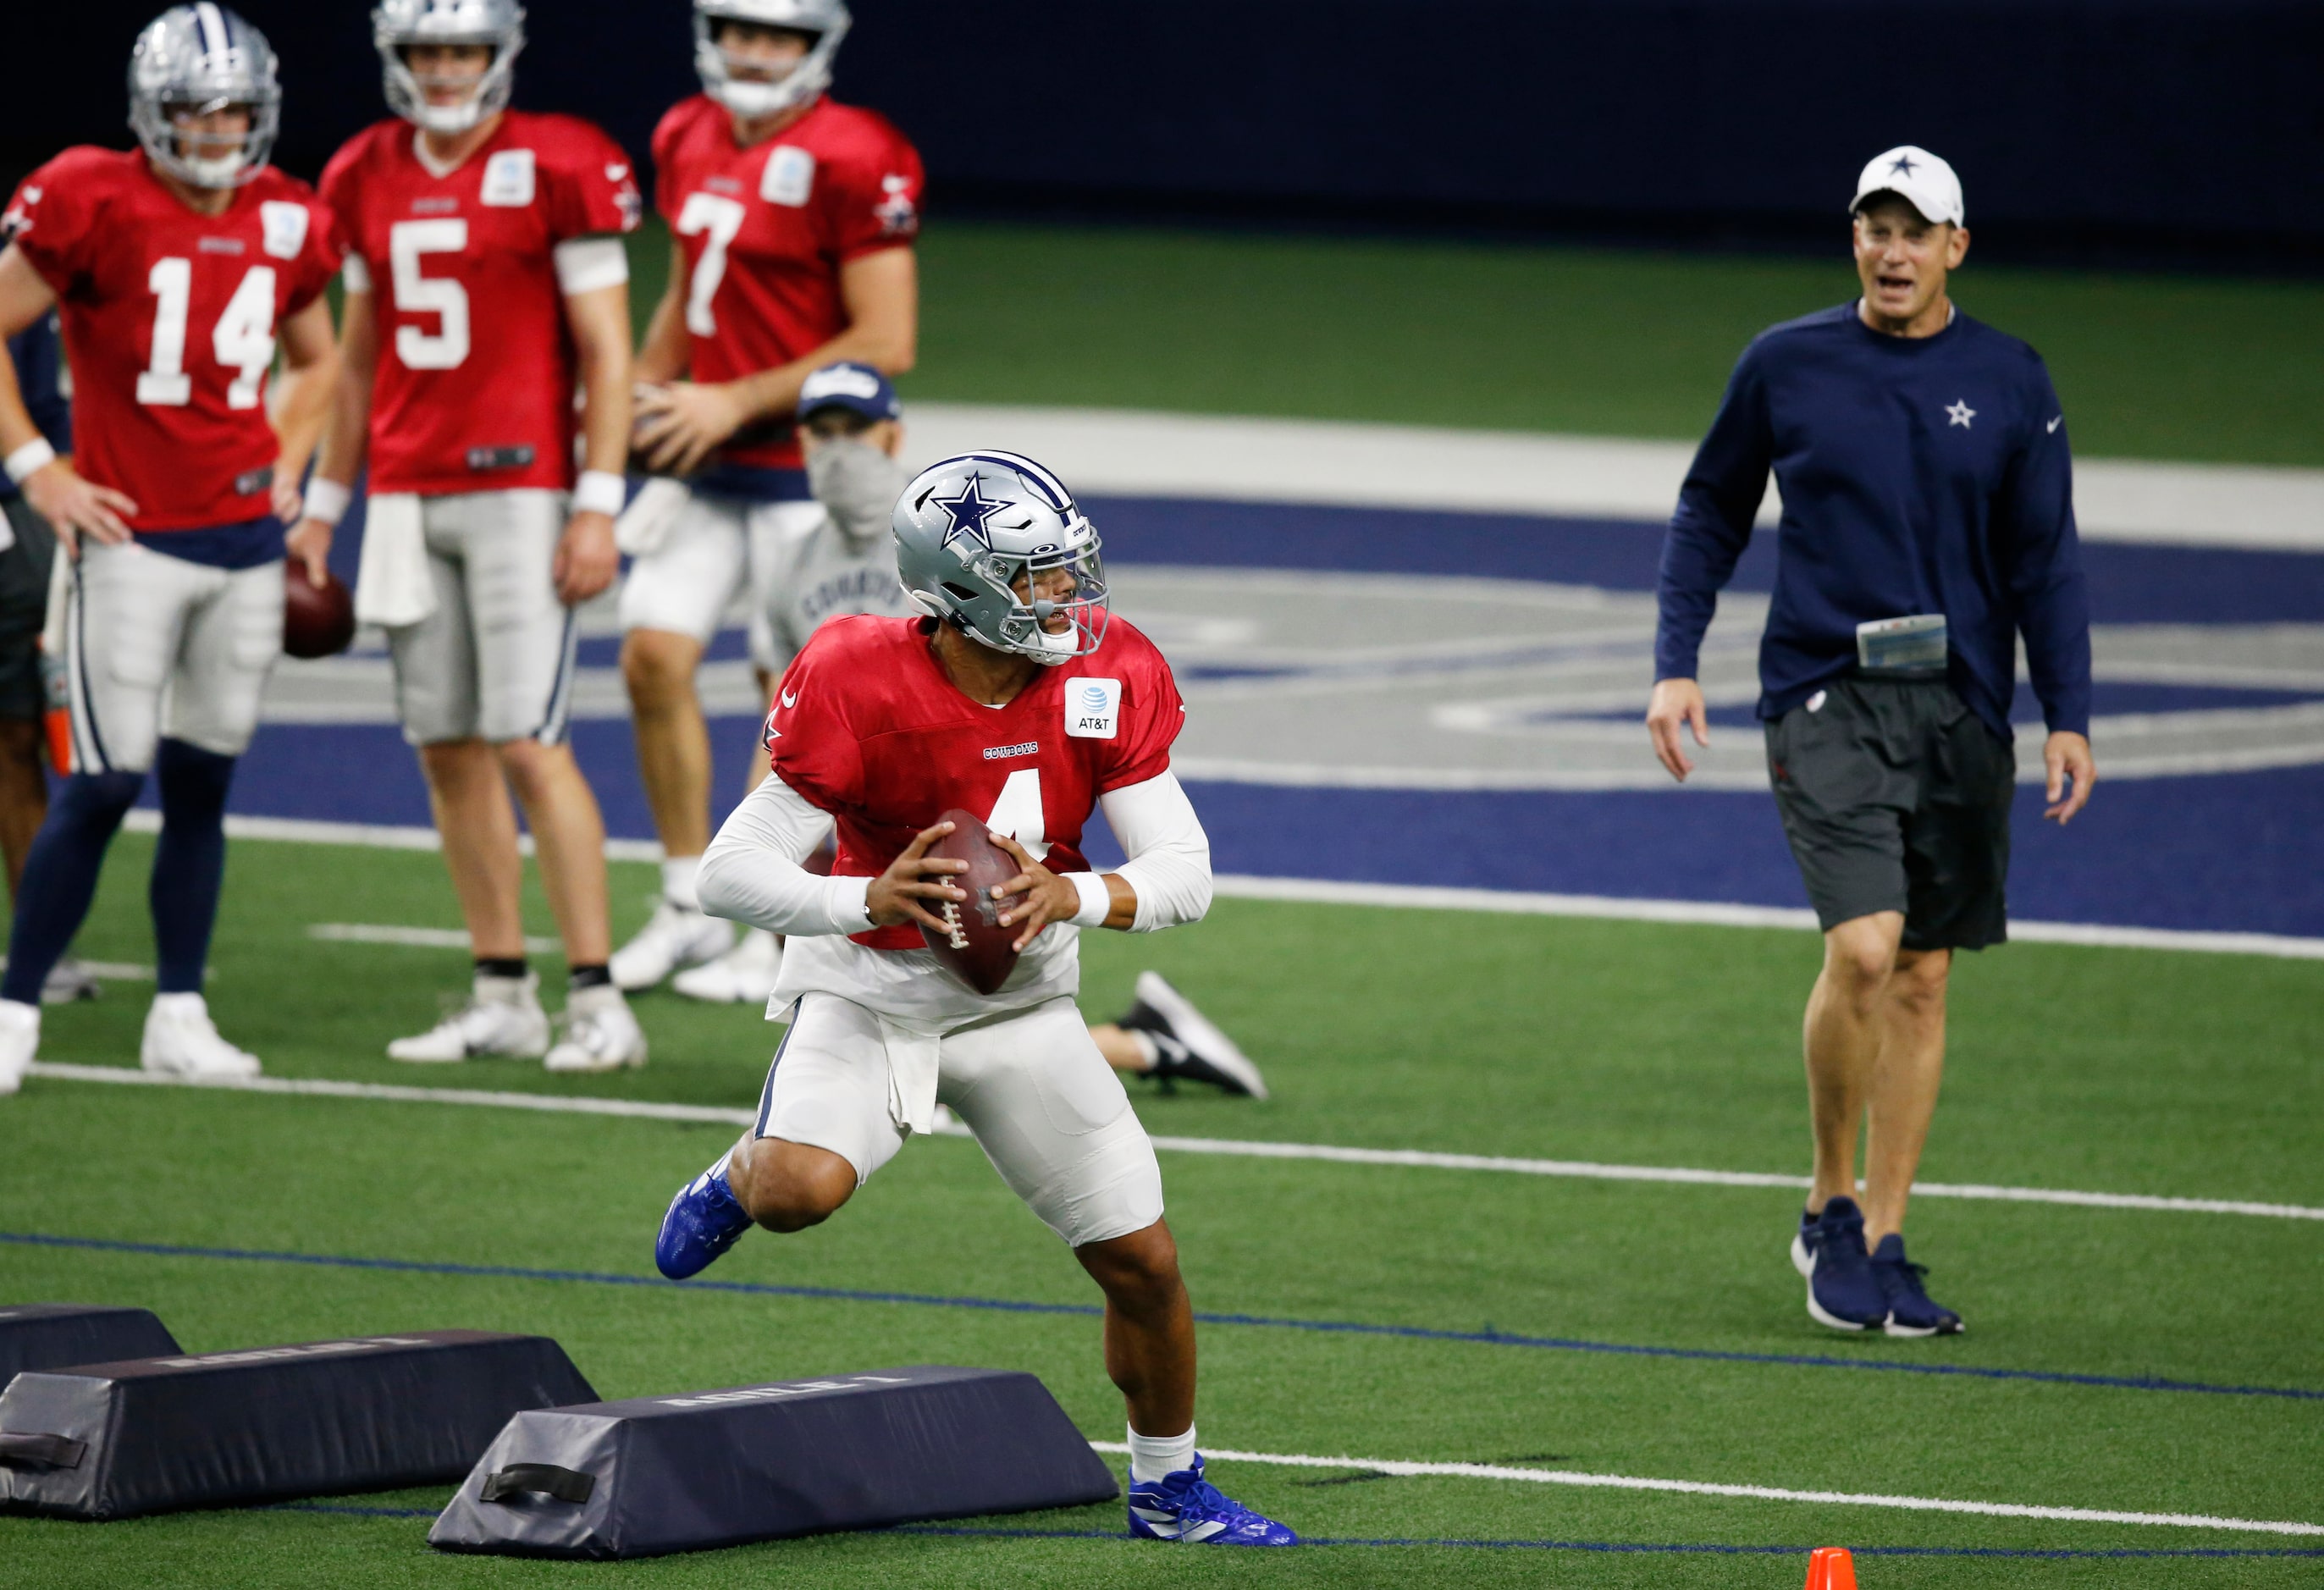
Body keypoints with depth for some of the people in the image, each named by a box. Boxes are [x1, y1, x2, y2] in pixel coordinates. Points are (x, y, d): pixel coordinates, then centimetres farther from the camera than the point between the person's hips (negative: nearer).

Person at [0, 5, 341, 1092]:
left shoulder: (287, 226, 6)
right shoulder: (94, 207, -10)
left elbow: (315, 361, 25)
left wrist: (284, 463, 12)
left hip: (245, 542, 5)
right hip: (132, 538, -5)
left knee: (204, 781, 9)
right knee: (104, 786, -8)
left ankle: (179, 1016, 17)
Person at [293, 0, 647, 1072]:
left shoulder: (556, 170, -7)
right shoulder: (366, 181, 11)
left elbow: (606, 351, -7)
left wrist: (598, 507, -13)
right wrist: (321, 507, 19)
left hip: (519, 490, -6)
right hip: (407, 494, 6)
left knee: (528, 744, -11)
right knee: (448, 750, 6)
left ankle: (597, 1002, -8)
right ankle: (503, 998, 13)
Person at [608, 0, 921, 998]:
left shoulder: (852, 163, -16)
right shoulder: (689, 142, 7)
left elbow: (885, 344, -17)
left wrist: (736, 402, -16)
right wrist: (645, 392, 5)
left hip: (808, 467, -7)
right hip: (707, 465, 7)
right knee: (654, 657, 0)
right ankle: (691, 905, 13)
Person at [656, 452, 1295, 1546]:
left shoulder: (1108, 680, -14)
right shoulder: (860, 691, -25)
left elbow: (1186, 874, -14)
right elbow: (732, 871, -23)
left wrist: (1073, 897, -34)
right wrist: (868, 900, -40)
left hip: (1020, 1002, 4)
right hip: (869, 991, -3)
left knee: (1143, 1262, 2)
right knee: (804, 1193, -32)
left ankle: (1169, 1491, 26)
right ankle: (744, 1176, 7)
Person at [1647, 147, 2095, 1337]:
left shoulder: (2009, 383, 4)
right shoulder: (1784, 366, 1)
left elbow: (2045, 562, 8)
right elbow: (1710, 513, 12)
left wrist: (2068, 718, 0)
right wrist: (1675, 665, 4)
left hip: (1959, 704, 2)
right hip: (1824, 698, -2)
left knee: (1923, 977, 5)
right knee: (1863, 949, -18)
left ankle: (1881, 1244, 14)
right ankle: (1830, 1209, 1)